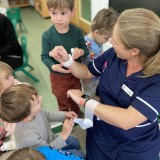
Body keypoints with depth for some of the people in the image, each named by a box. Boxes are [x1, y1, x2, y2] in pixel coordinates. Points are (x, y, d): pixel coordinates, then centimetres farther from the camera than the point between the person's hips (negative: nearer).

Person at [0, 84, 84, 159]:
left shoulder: (34, 111, -27)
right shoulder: (28, 137, -46)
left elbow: (47, 115, -3)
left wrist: (64, 115, -14)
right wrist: (63, 135, -34)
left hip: (50, 141, 6)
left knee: (75, 142, 24)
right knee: (79, 155, 4)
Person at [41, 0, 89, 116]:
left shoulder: (77, 32, -17)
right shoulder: (47, 35, -22)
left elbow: (85, 50, -9)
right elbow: (44, 56, -16)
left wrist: (81, 52, -32)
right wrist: (53, 66, -35)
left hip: (75, 73, 2)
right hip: (58, 76, -2)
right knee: (62, 100, 24)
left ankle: (76, 113, 60)